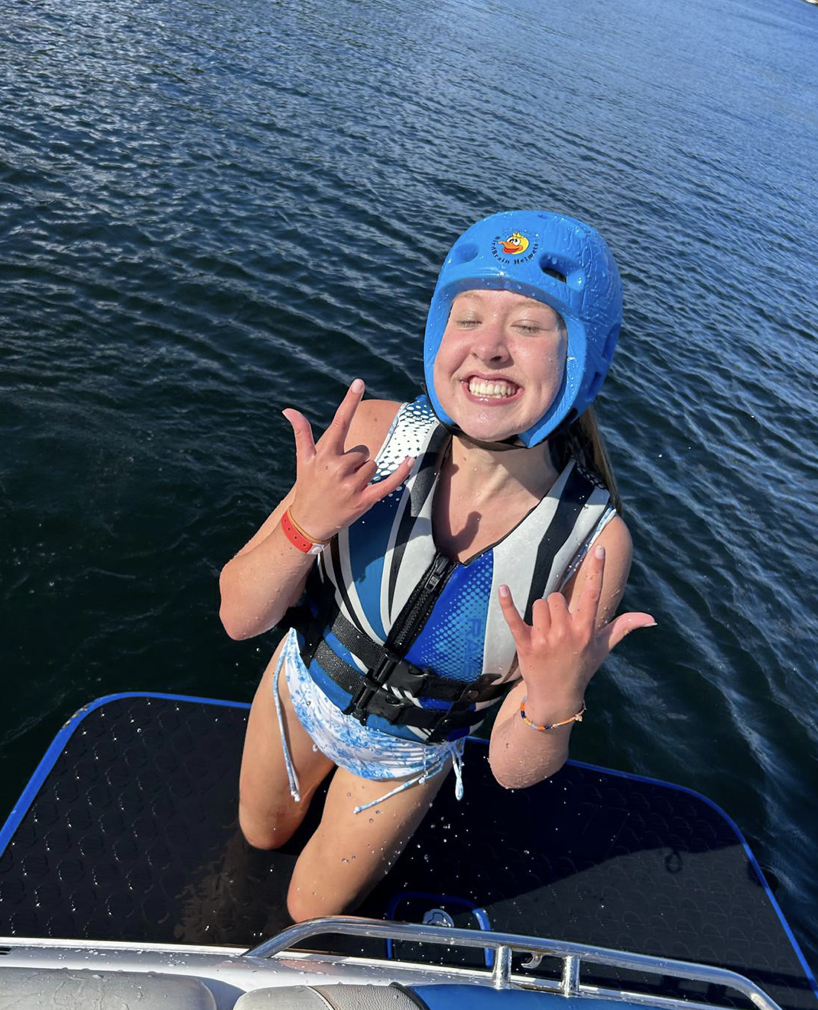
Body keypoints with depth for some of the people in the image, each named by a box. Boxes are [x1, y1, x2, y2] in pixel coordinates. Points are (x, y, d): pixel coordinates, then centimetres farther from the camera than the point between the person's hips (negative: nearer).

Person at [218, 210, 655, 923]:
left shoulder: (592, 543, -32)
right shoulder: (372, 434, -30)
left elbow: (514, 770, -22)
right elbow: (241, 618, -23)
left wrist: (556, 701, -43)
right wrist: (305, 523, -41)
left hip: (404, 755, -1)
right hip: (301, 685, 2)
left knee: (313, 913, 29)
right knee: (261, 837, 35)